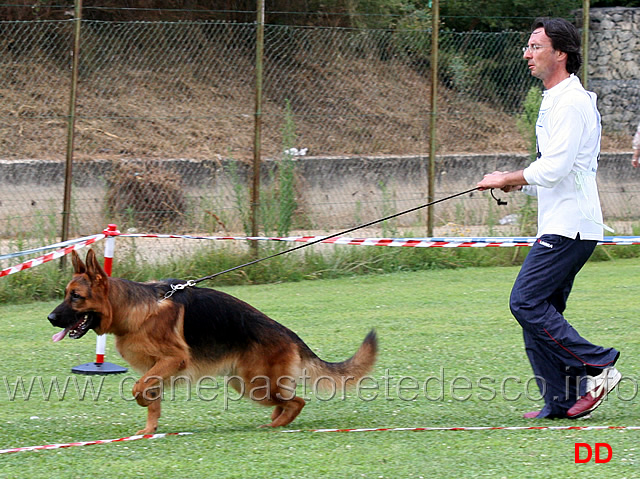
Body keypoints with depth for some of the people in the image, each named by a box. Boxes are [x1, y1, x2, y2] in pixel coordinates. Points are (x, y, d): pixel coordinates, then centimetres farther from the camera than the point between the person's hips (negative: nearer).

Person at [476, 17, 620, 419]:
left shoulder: (572, 101, -13)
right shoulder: (556, 100, 20)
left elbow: (556, 167, -21)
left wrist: (509, 179, -9)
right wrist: (519, 184, 11)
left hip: (569, 227, -10)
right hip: (559, 224, 10)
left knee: (527, 302, -14)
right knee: (541, 310, 8)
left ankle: (595, 366, -11)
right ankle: (562, 401, 7)